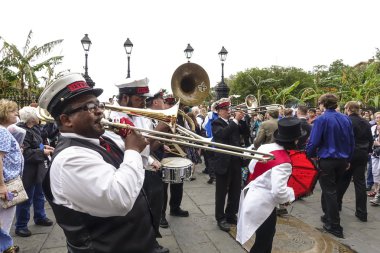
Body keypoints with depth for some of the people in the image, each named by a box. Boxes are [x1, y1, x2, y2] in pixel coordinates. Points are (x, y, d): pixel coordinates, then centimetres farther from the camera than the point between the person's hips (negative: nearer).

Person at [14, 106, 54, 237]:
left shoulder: (34, 128, 6)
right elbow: (25, 153, -26)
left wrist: (44, 146, 6)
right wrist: (43, 152, -21)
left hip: (38, 169, 10)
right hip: (28, 171, -10)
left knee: (39, 195, 23)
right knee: (26, 199, 3)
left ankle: (40, 217, 40)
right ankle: (20, 226, 20)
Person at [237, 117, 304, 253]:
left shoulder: (265, 147, -3)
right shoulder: (283, 161, -26)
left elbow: (251, 167, 10)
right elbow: (279, 191, -31)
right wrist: (290, 196, -12)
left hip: (253, 197, 8)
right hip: (262, 204, -8)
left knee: (267, 235, 28)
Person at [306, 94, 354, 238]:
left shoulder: (321, 120, -15)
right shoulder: (346, 119, 5)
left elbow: (314, 141, -17)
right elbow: (351, 141, 10)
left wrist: (311, 155, 2)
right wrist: (348, 159, 19)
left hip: (327, 160, -6)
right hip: (343, 160, 6)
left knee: (329, 192, 3)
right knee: (331, 189, 21)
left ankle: (335, 226, 9)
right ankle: (328, 216, 34)